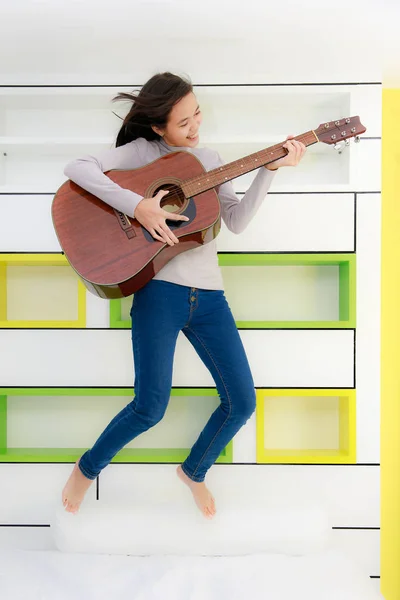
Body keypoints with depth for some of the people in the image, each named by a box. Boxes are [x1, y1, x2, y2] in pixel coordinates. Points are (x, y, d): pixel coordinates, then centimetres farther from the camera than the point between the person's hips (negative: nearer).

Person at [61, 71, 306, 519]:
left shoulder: (209, 159, 16)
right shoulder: (142, 150, 2)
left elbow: (236, 222, 5)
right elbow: (77, 169, -13)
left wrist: (270, 169, -4)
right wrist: (136, 205, -22)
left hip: (209, 296, 5)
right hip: (159, 290, -5)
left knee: (241, 403, 3)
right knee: (150, 407, -11)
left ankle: (194, 471, 31)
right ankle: (86, 469, 19)